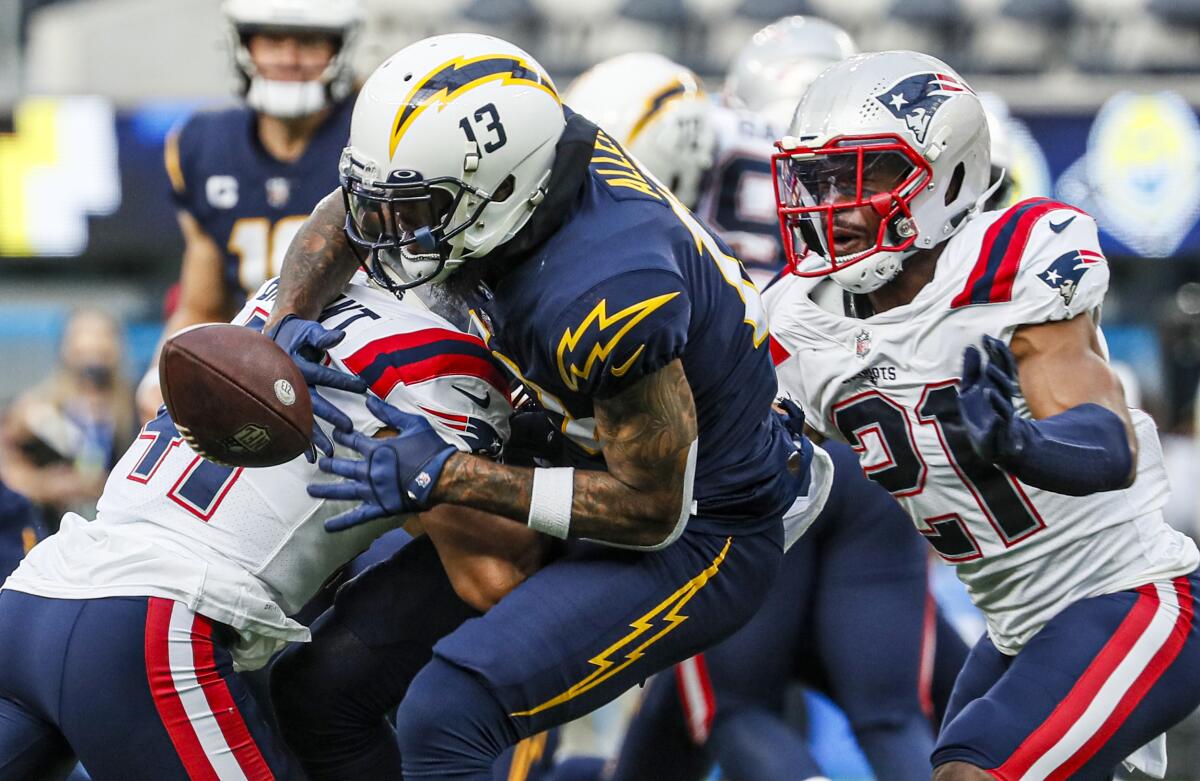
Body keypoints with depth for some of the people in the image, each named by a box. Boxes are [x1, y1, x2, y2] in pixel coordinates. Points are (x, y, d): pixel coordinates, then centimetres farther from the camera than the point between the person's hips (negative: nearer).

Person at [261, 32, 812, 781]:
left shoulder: (605, 296, -36)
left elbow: (651, 512, -26)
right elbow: (344, 215, 9)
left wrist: (445, 479, -26)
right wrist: (285, 326, -9)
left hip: (693, 536, -9)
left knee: (446, 715, -28)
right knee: (318, 689, 5)